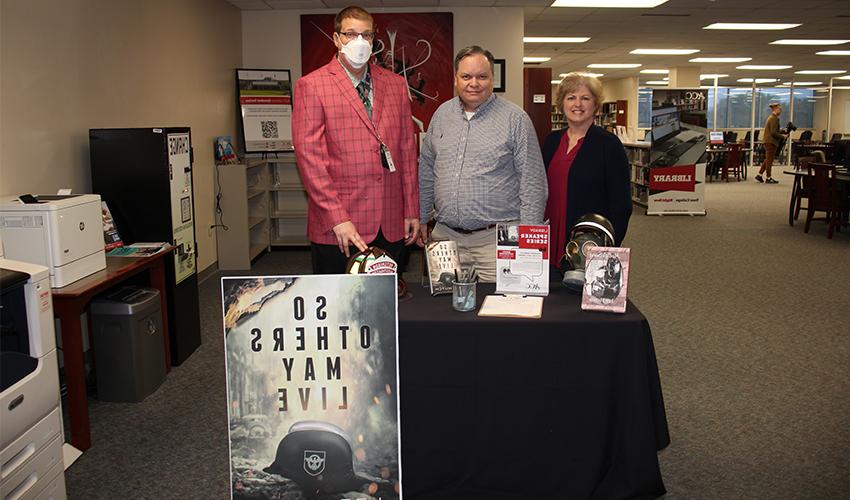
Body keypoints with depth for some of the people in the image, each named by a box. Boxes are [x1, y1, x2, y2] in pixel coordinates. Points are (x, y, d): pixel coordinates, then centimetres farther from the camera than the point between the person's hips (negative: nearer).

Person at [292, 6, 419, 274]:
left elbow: (407, 149, 14)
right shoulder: (311, 86, -2)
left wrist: (411, 211, 10)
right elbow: (309, 156, -8)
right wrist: (337, 219, -15)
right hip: (336, 229, -4)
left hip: (391, 225, 4)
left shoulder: (396, 85, 12)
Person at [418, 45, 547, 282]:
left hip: (496, 238, -3)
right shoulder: (442, 114, 11)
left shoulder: (515, 118, -2)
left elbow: (532, 181, -4)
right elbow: (426, 171, 18)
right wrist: (421, 218, 15)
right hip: (445, 235, 4)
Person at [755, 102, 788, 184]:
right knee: (769, 160, -2)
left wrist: (784, 132, 14)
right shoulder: (774, 118, -17)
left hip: (768, 141, 10)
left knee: (768, 159, 15)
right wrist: (782, 137, -12)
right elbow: (773, 132, -22)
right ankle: (768, 178, 5)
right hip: (771, 141, -10)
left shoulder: (771, 117, 15)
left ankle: (759, 175, 17)